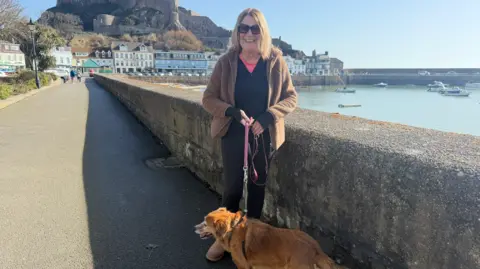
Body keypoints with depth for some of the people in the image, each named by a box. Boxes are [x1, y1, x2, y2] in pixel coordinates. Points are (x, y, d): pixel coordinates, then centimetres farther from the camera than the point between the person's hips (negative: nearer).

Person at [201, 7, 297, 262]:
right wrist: (232, 111, -21)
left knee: (258, 186, 14)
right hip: (233, 135, -1)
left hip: (265, 136, 1)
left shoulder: (276, 62, -4)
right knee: (232, 188, 6)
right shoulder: (226, 62, -5)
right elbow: (208, 98, -3)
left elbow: (291, 97, -1)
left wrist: (267, 117, -18)